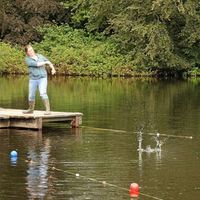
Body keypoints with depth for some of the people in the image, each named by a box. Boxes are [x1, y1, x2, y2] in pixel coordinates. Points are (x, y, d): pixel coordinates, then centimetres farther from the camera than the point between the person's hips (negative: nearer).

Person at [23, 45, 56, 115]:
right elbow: (36, 64, -20)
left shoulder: (40, 56, 4)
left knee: (43, 93, -21)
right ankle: (31, 109, 34)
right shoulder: (27, 59, -7)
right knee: (31, 96, 10)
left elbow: (49, 62, 9)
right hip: (33, 79, 1)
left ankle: (48, 110, -22)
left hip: (42, 78, -1)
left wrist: (53, 68, -10)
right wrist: (46, 62, -10)